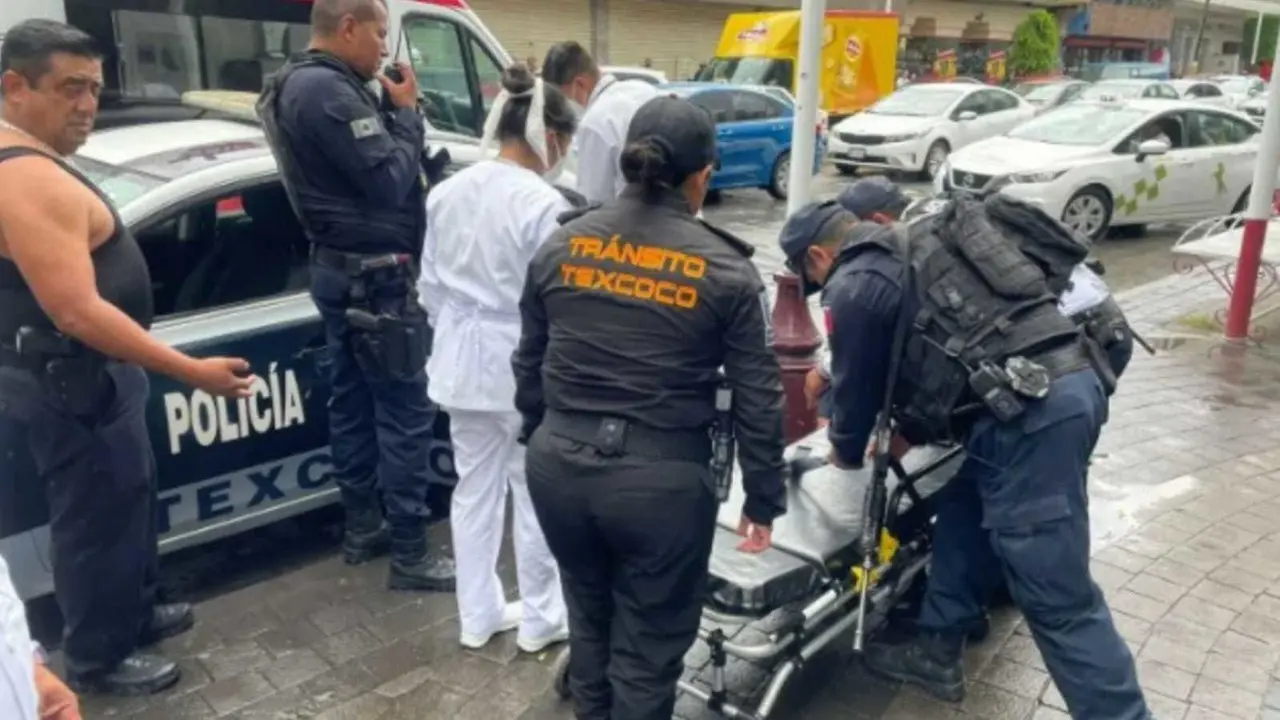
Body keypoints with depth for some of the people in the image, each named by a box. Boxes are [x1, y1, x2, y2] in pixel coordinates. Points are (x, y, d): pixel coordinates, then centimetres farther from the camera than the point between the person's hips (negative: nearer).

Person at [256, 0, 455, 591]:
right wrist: (405, 112, -9)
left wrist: (388, 112, 3)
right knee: (406, 411, -5)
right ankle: (409, 556, 2)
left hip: (338, 267, 11)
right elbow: (390, 181, -21)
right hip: (374, 275, -11)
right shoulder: (330, 91, -21)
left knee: (353, 400, 16)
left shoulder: (300, 85, 12)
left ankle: (361, 526, 28)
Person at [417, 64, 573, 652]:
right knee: (537, 494, 9)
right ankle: (541, 619, 25)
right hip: (524, 367, -7)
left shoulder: (447, 193, 3)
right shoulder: (543, 205, -19)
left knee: (474, 486, 16)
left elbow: (430, 285, 9)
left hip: (463, 360, 7)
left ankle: (478, 615, 30)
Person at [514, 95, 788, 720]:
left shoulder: (561, 244, 3)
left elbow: (529, 365, 11)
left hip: (559, 463, 5)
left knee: (588, 620, 26)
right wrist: (763, 501, 8)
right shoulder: (725, 269, -5)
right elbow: (757, 398, -2)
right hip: (662, 476, -4)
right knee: (648, 646, 14)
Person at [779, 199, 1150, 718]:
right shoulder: (919, 247, 26)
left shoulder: (854, 286, -1)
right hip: (1073, 383, 10)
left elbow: (858, 381, 9)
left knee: (1058, 598, -4)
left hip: (1028, 411, -10)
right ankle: (936, 652, 34)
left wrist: (846, 452, 27)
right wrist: (909, 433, 36)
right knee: (965, 512, 24)